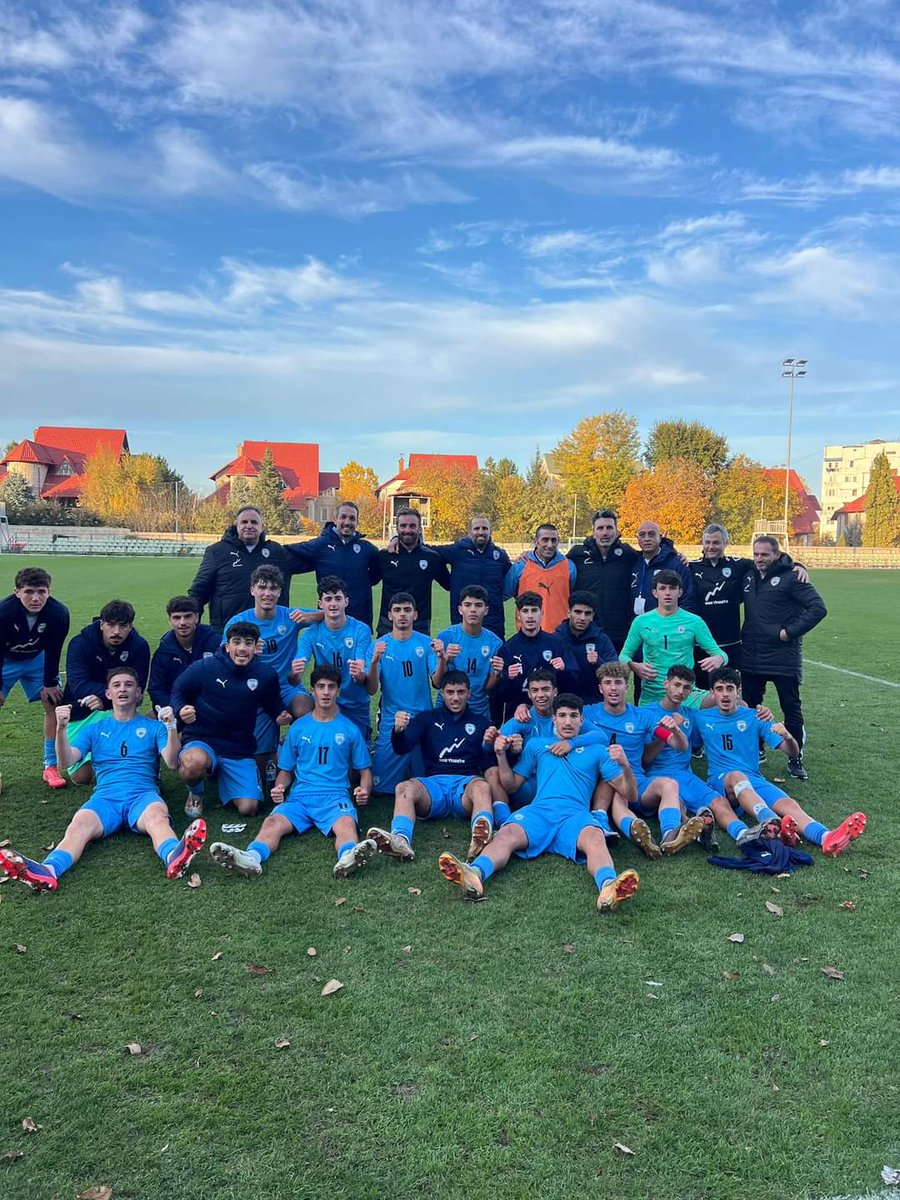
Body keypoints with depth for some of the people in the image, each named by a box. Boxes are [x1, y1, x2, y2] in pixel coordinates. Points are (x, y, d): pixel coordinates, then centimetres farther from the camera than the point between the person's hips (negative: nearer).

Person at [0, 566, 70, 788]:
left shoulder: (59, 613, -30)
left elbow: (53, 651, -16)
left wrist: (50, 683, -10)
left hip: (37, 658, 2)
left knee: (54, 702, -7)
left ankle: (51, 766, 2)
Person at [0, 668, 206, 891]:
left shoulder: (153, 726, 20)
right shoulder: (94, 729, 25)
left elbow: (171, 762, 5)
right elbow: (66, 762, 9)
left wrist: (171, 727, -13)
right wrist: (61, 728, -8)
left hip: (143, 795, -1)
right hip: (105, 797, 2)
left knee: (157, 817, -38)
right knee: (79, 825, -33)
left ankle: (174, 857, -68)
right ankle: (48, 871, -60)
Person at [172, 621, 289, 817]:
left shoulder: (266, 675, -2)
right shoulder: (204, 668, -11)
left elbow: (273, 704, 15)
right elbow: (178, 692, 4)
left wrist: (280, 716, -6)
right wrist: (181, 710, -16)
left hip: (240, 750, 4)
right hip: (201, 741, -3)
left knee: (248, 809, -7)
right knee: (195, 763, -42)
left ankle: (221, 775, 28)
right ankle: (194, 792, 0)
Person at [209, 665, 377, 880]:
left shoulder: (350, 729, 13)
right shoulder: (298, 728, 16)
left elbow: (365, 770, 16)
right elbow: (286, 770, 20)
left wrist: (364, 789, -7)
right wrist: (279, 788, -3)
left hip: (335, 797, -1)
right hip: (299, 796, 2)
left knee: (346, 823, -37)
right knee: (273, 822, -31)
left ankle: (348, 856, -67)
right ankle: (252, 857, -59)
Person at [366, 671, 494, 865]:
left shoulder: (480, 722, 22)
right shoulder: (428, 719, 21)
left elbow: (488, 763, 14)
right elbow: (402, 748, 5)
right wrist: (398, 731, -18)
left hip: (467, 782, -1)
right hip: (434, 783, 1)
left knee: (482, 786, -36)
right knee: (404, 788, -31)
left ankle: (482, 836, -63)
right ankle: (401, 841, -55)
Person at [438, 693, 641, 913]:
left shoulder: (596, 751, 24)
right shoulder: (536, 745, 29)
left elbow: (628, 793, 16)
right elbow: (511, 785, 26)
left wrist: (624, 765, -4)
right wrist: (501, 755, 9)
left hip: (577, 814, -1)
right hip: (539, 810, 1)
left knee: (595, 838, -37)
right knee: (506, 835, -33)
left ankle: (608, 887, -66)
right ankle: (475, 874, -60)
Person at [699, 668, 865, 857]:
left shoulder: (754, 718, 12)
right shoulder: (703, 719, 13)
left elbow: (793, 753, 6)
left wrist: (787, 737, -15)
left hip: (754, 779, 2)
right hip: (721, 780, -2)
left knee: (788, 804, -29)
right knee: (737, 776, -38)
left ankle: (826, 838, -58)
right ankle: (774, 824, -63)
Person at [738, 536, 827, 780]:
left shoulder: (790, 577, -10)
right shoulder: (748, 576, 8)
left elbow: (818, 607, -15)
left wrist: (790, 632, -16)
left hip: (784, 658, -5)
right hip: (750, 657, 6)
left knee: (791, 709, 4)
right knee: (750, 707, 13)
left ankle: (795, 758, 17)